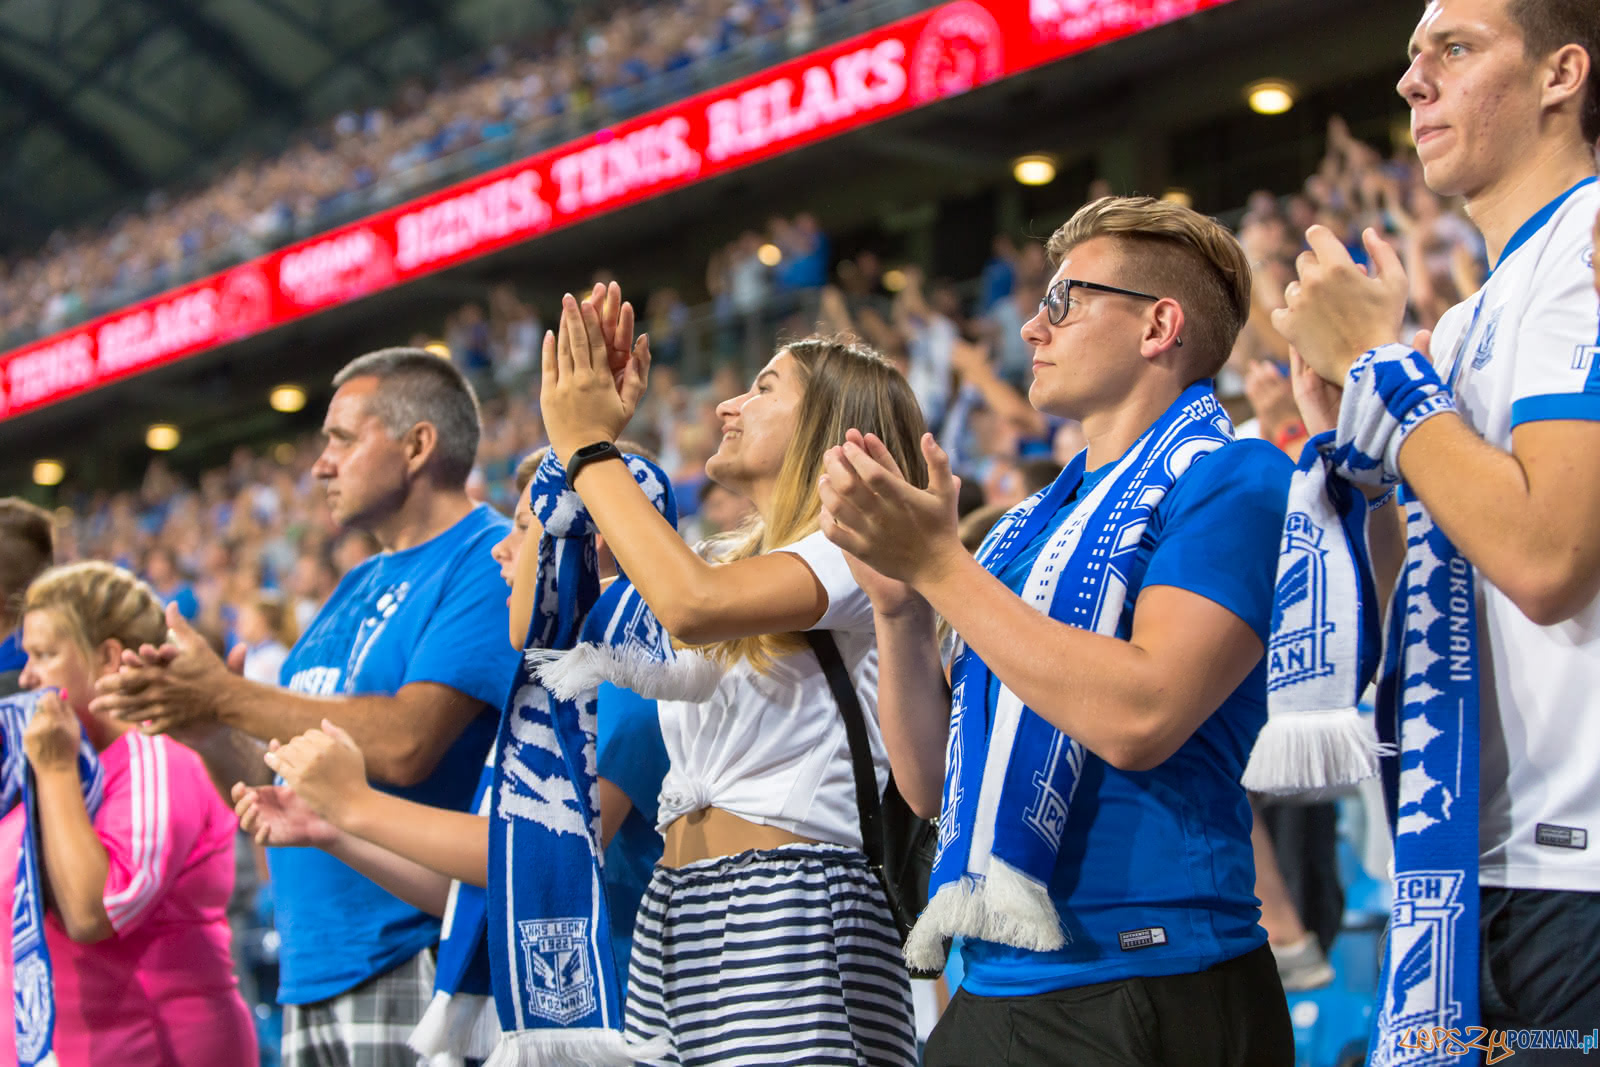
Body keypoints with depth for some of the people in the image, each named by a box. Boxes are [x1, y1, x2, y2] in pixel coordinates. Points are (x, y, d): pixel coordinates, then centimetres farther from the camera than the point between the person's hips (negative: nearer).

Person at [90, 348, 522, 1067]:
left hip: (418, 967, -8)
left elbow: (405, 745, -22)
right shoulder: (355, 591, 19)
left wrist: (225, 697, -13)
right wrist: (203, 732, -1)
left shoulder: (489, 566, -9)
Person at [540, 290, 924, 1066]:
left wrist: (588, 448, -11)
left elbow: (693, 607, -23)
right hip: (674, 905, 8)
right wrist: (582, 435, 13)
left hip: (790, 908, -8)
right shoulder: (730, 561, 21)